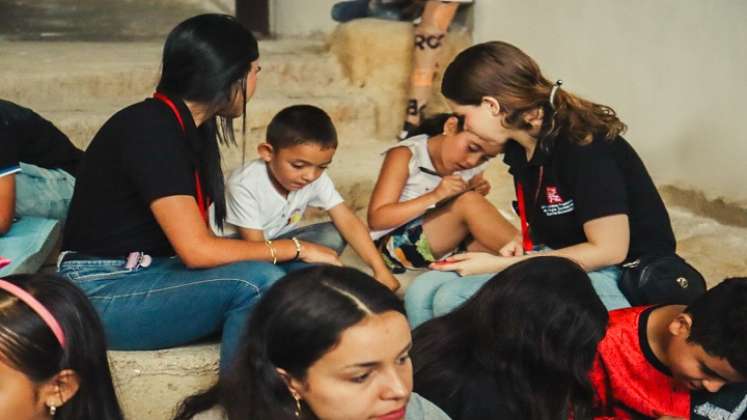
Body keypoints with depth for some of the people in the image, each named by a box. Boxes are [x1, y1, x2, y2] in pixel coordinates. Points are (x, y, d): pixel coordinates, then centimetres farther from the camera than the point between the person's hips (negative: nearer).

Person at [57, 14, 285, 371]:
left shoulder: (189, 128, 8)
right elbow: (196, 250, -24)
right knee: (258, 281, -26)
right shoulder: (150, 130, -19)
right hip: (102, 293, -8)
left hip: (146, 275, 9)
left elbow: (195, 241, 3)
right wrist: (294, 248, -14)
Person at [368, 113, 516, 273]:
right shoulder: (405, 155, -16)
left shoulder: (473, 164, 0)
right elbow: (376, 219, -21)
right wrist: (434, 196, -30)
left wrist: (479, 194, -9)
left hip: (446, 247, 6)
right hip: (396, 245, -6)